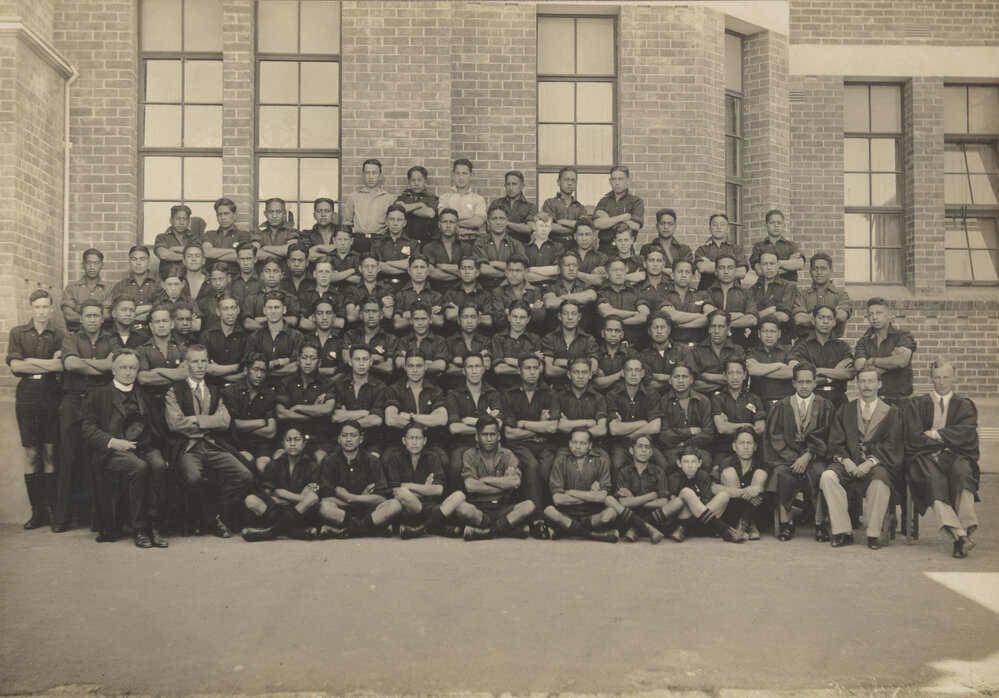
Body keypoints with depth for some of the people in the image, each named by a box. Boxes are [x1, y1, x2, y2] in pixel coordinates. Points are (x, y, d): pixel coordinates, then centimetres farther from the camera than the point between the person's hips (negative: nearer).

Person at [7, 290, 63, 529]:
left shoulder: (58, 336, 8)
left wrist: (30, 361, -9)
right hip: (27, 395, 1)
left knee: (50, 453, -1)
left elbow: (61, 364, -8)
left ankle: (54, 509, 3)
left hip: (51, 395, 0)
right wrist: (48, 365, -6)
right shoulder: (18, 333, 9)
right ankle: (38, 511, 4)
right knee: (31, 454, 0)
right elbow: (15, 366, -3)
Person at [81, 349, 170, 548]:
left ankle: (153, 526, -27)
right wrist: (112, 442, -13)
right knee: (139, 467, -34)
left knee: (159, 465, -32)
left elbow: (156, 425, 22)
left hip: (145, 447, 3)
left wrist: (158, 446, 1)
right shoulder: (99, 396, 13)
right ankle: (139, 529, -26)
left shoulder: (145, 395, 26)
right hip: (113, 452, -3)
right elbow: (88, 429, 3)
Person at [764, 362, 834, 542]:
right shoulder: (782, 407, 14)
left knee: (821, 474, -33)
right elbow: (774, 436, 5)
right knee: (781, 474, -32)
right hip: (787, 455, 1)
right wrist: (792, 457, -11)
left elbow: (825, 436, 1)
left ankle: (820, 524, -22)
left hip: (815, 457, 0)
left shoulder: (825, 406, 12)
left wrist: (808, 456, -14)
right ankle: (785, 522, -22)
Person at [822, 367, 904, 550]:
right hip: (848, 464, 2)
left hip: (878, 464, -2)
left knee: (880, 480, -37)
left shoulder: (891, 413, 11)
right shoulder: (844, 411, 17)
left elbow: (890, 446, -1)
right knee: (827, 476, -28)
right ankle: (843, 532, -23)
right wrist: (845, 460, -12)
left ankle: (874, 534, -22)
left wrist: (870, 462, -17)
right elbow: (835, 443, 8)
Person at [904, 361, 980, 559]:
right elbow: (914, 438, 4)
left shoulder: (965, 406, 19)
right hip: (926, 456, -1)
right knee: (933, 480, -33)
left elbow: (967, 433, -1)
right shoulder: (917, 405, 17)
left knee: (962, 472, -35)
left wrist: (936, 435, -4)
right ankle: (960, 535, -46)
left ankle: (968, 527, -46)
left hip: (956, 456, 1)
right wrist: (947, 440, 1)